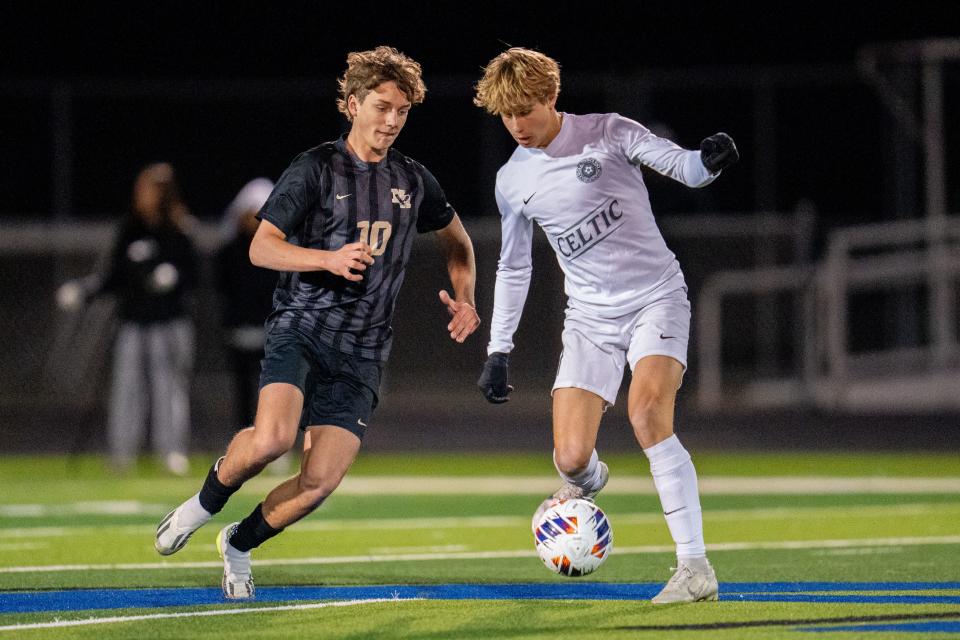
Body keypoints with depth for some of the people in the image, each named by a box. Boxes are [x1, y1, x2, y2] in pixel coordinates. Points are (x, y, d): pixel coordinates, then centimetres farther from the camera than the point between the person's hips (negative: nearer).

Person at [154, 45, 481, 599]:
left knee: (320, 483, -8)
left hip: (362, 352, 4)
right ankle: (205, 503, 1)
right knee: (271, 439, -30)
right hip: (301, 328, -4)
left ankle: (239, 544, 20)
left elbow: (458, 241, 30)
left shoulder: (413, 180, 12)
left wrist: (464, 299, 12)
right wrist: (331, 259, -22)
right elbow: (262, 247, -7)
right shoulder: (317, 168, -2)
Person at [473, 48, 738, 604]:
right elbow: (513, 268, 17)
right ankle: (588, 482, 33)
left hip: (656, 297, -4)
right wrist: (499, 350, 14)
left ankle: (695, 568, -28)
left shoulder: (607, 134, -6)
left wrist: (711, 160, -36)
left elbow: (686, 169, -12)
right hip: (591, 318, 4)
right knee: (571, 456, -10)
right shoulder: (513, 181, 5)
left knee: (647, 410, -30)